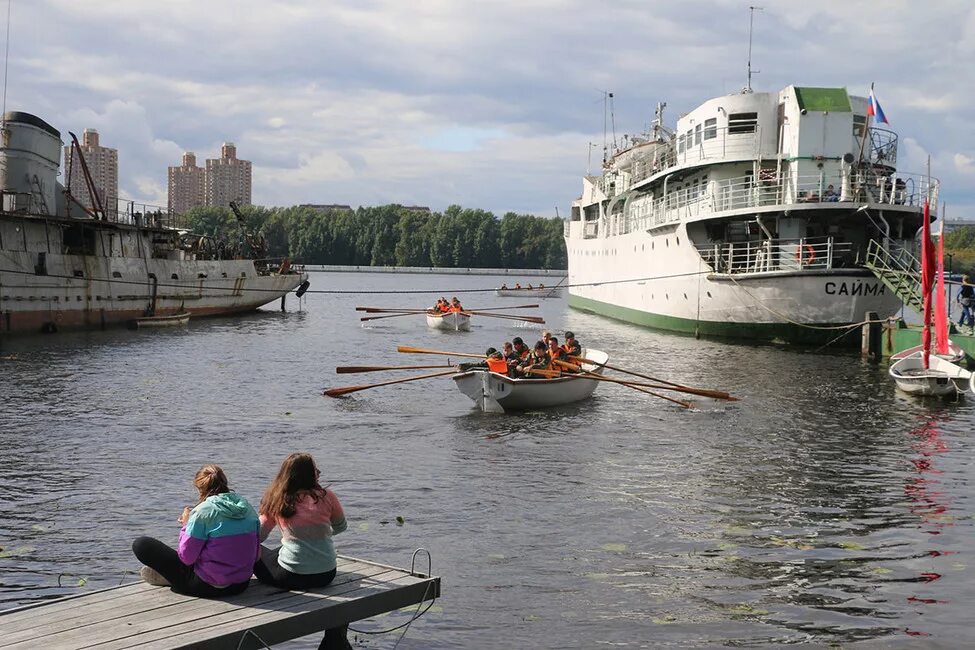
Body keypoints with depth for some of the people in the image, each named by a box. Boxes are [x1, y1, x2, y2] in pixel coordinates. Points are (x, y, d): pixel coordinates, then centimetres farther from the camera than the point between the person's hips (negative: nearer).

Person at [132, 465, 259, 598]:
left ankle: (169, 578, 14)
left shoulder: (203, 511, -15)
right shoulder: (246, 506, 1)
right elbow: (256, 555, 7)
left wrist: (186, 526, 1)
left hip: (208, 587, -7)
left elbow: (186, 558, -14)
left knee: (140, 544, -1)